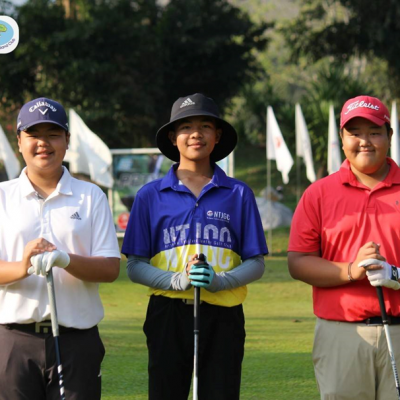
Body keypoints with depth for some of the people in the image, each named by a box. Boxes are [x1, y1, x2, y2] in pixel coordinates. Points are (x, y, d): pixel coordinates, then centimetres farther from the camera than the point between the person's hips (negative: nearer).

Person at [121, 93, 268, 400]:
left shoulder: (238, 194, 8)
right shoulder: (151, 196, 7)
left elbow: (256, 264, 6)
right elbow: (135, 267, 4)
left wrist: (219, 280, -13)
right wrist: (178, 280, -14)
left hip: (223, 317, 0)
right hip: (168, 314, 0)